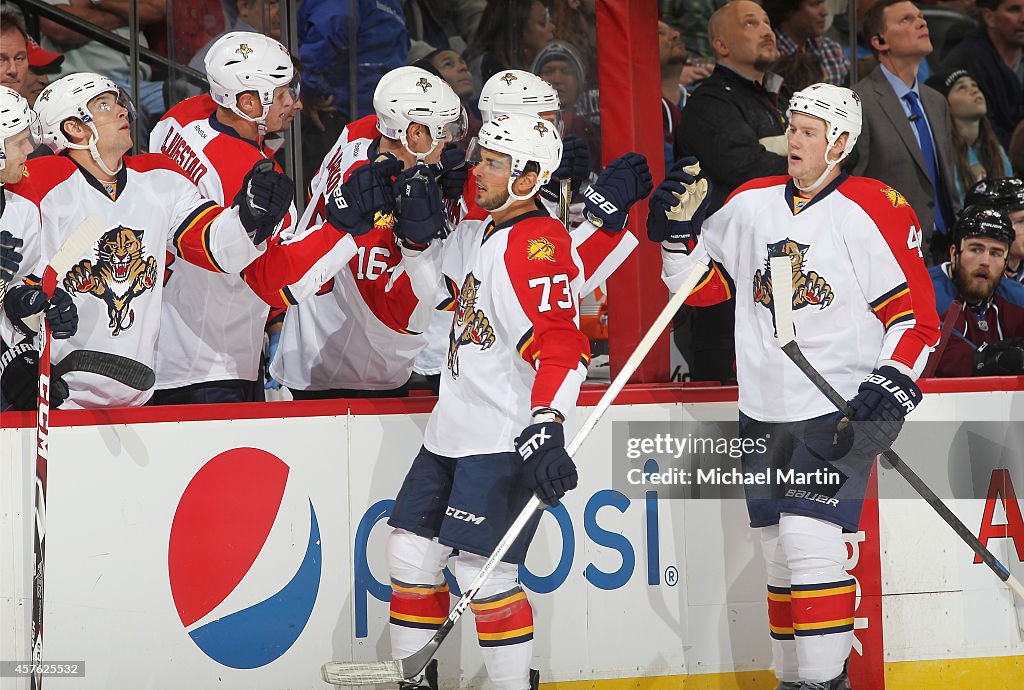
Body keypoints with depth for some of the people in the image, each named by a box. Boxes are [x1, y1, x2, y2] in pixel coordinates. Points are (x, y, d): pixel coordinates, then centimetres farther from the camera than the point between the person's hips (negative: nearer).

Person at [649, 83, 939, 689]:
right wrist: (678, 230, 0)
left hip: (838, 407, -6)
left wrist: (890, 386, -17)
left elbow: (917, 314, -8)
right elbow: (697, 280, 17)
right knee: (778, 551, 11)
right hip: (763, 409, 6)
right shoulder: (752, 203, 8)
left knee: (808, 538, -17)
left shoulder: (875, 211, -9)